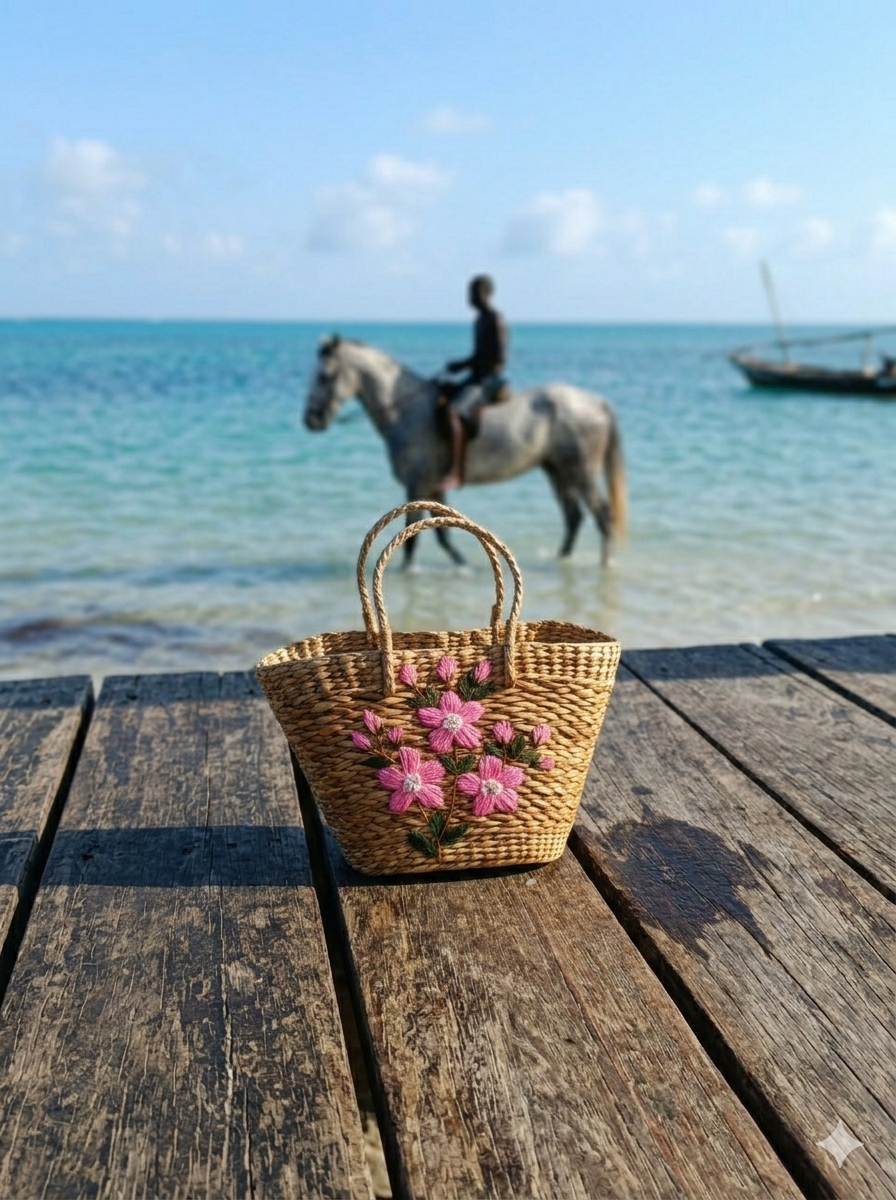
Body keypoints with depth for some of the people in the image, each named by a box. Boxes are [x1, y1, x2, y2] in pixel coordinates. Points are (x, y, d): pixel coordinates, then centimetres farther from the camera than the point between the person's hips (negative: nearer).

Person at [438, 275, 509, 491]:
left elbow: (499, 359, -17)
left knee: (454, 410, -32)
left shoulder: (495, 320, -10)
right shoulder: (480, 320, 17)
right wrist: (461, 365, 8)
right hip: (475, 379, 11)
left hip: (488, 381, -11)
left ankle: (456, 473, -35)